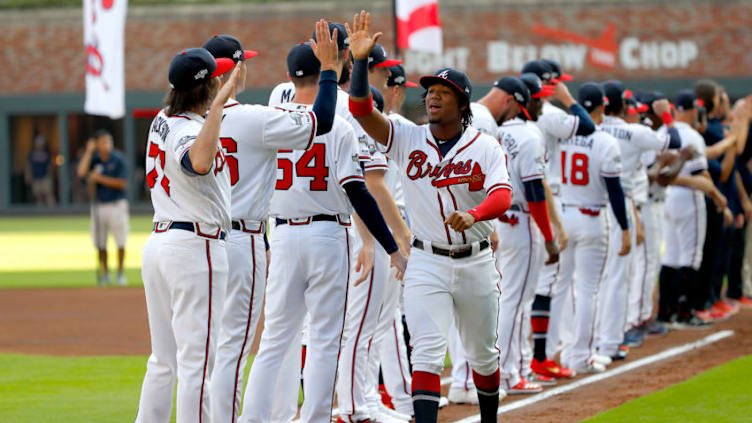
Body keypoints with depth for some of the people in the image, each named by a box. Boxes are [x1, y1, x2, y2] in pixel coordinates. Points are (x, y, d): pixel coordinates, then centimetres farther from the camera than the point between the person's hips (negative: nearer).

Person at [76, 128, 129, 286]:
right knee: (100, 243, 5)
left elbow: (122, 183, -12)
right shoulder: (94, 159, 5)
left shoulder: (118, 159, -6)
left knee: (120, 241, -2)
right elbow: (81, 172, -11)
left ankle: (120, 273, 8)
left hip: (116, 205, -4)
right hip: (98, 206, 4)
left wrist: (100, 178, -14)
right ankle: (104, 274, 14)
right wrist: (89, 151, -11)